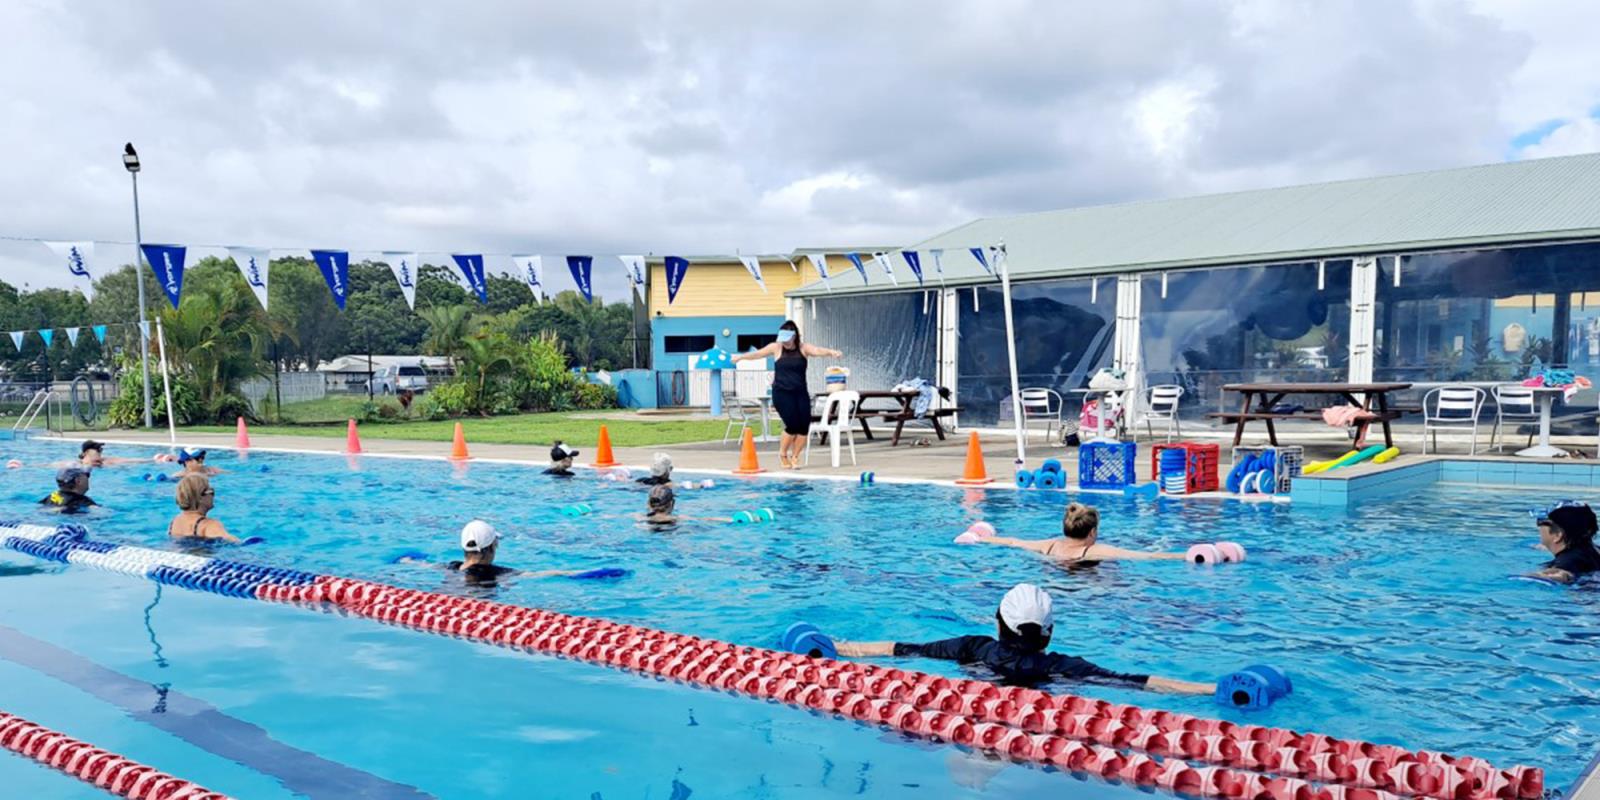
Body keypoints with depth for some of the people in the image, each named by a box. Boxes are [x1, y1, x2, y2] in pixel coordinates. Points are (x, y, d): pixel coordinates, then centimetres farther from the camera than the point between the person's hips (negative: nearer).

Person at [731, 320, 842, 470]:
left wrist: (831, 352, -35)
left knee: (804, 426, -6)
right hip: (782, 393, -2)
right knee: (792, 425, -13)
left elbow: (817, 350, -16)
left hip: (800, 393, 2)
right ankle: (782, 454, 13)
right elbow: (757, 354, 13)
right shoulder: (776, 348, 3)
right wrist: (740, 357, 23)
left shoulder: (803, 348, 3)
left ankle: (794, 456, 17)